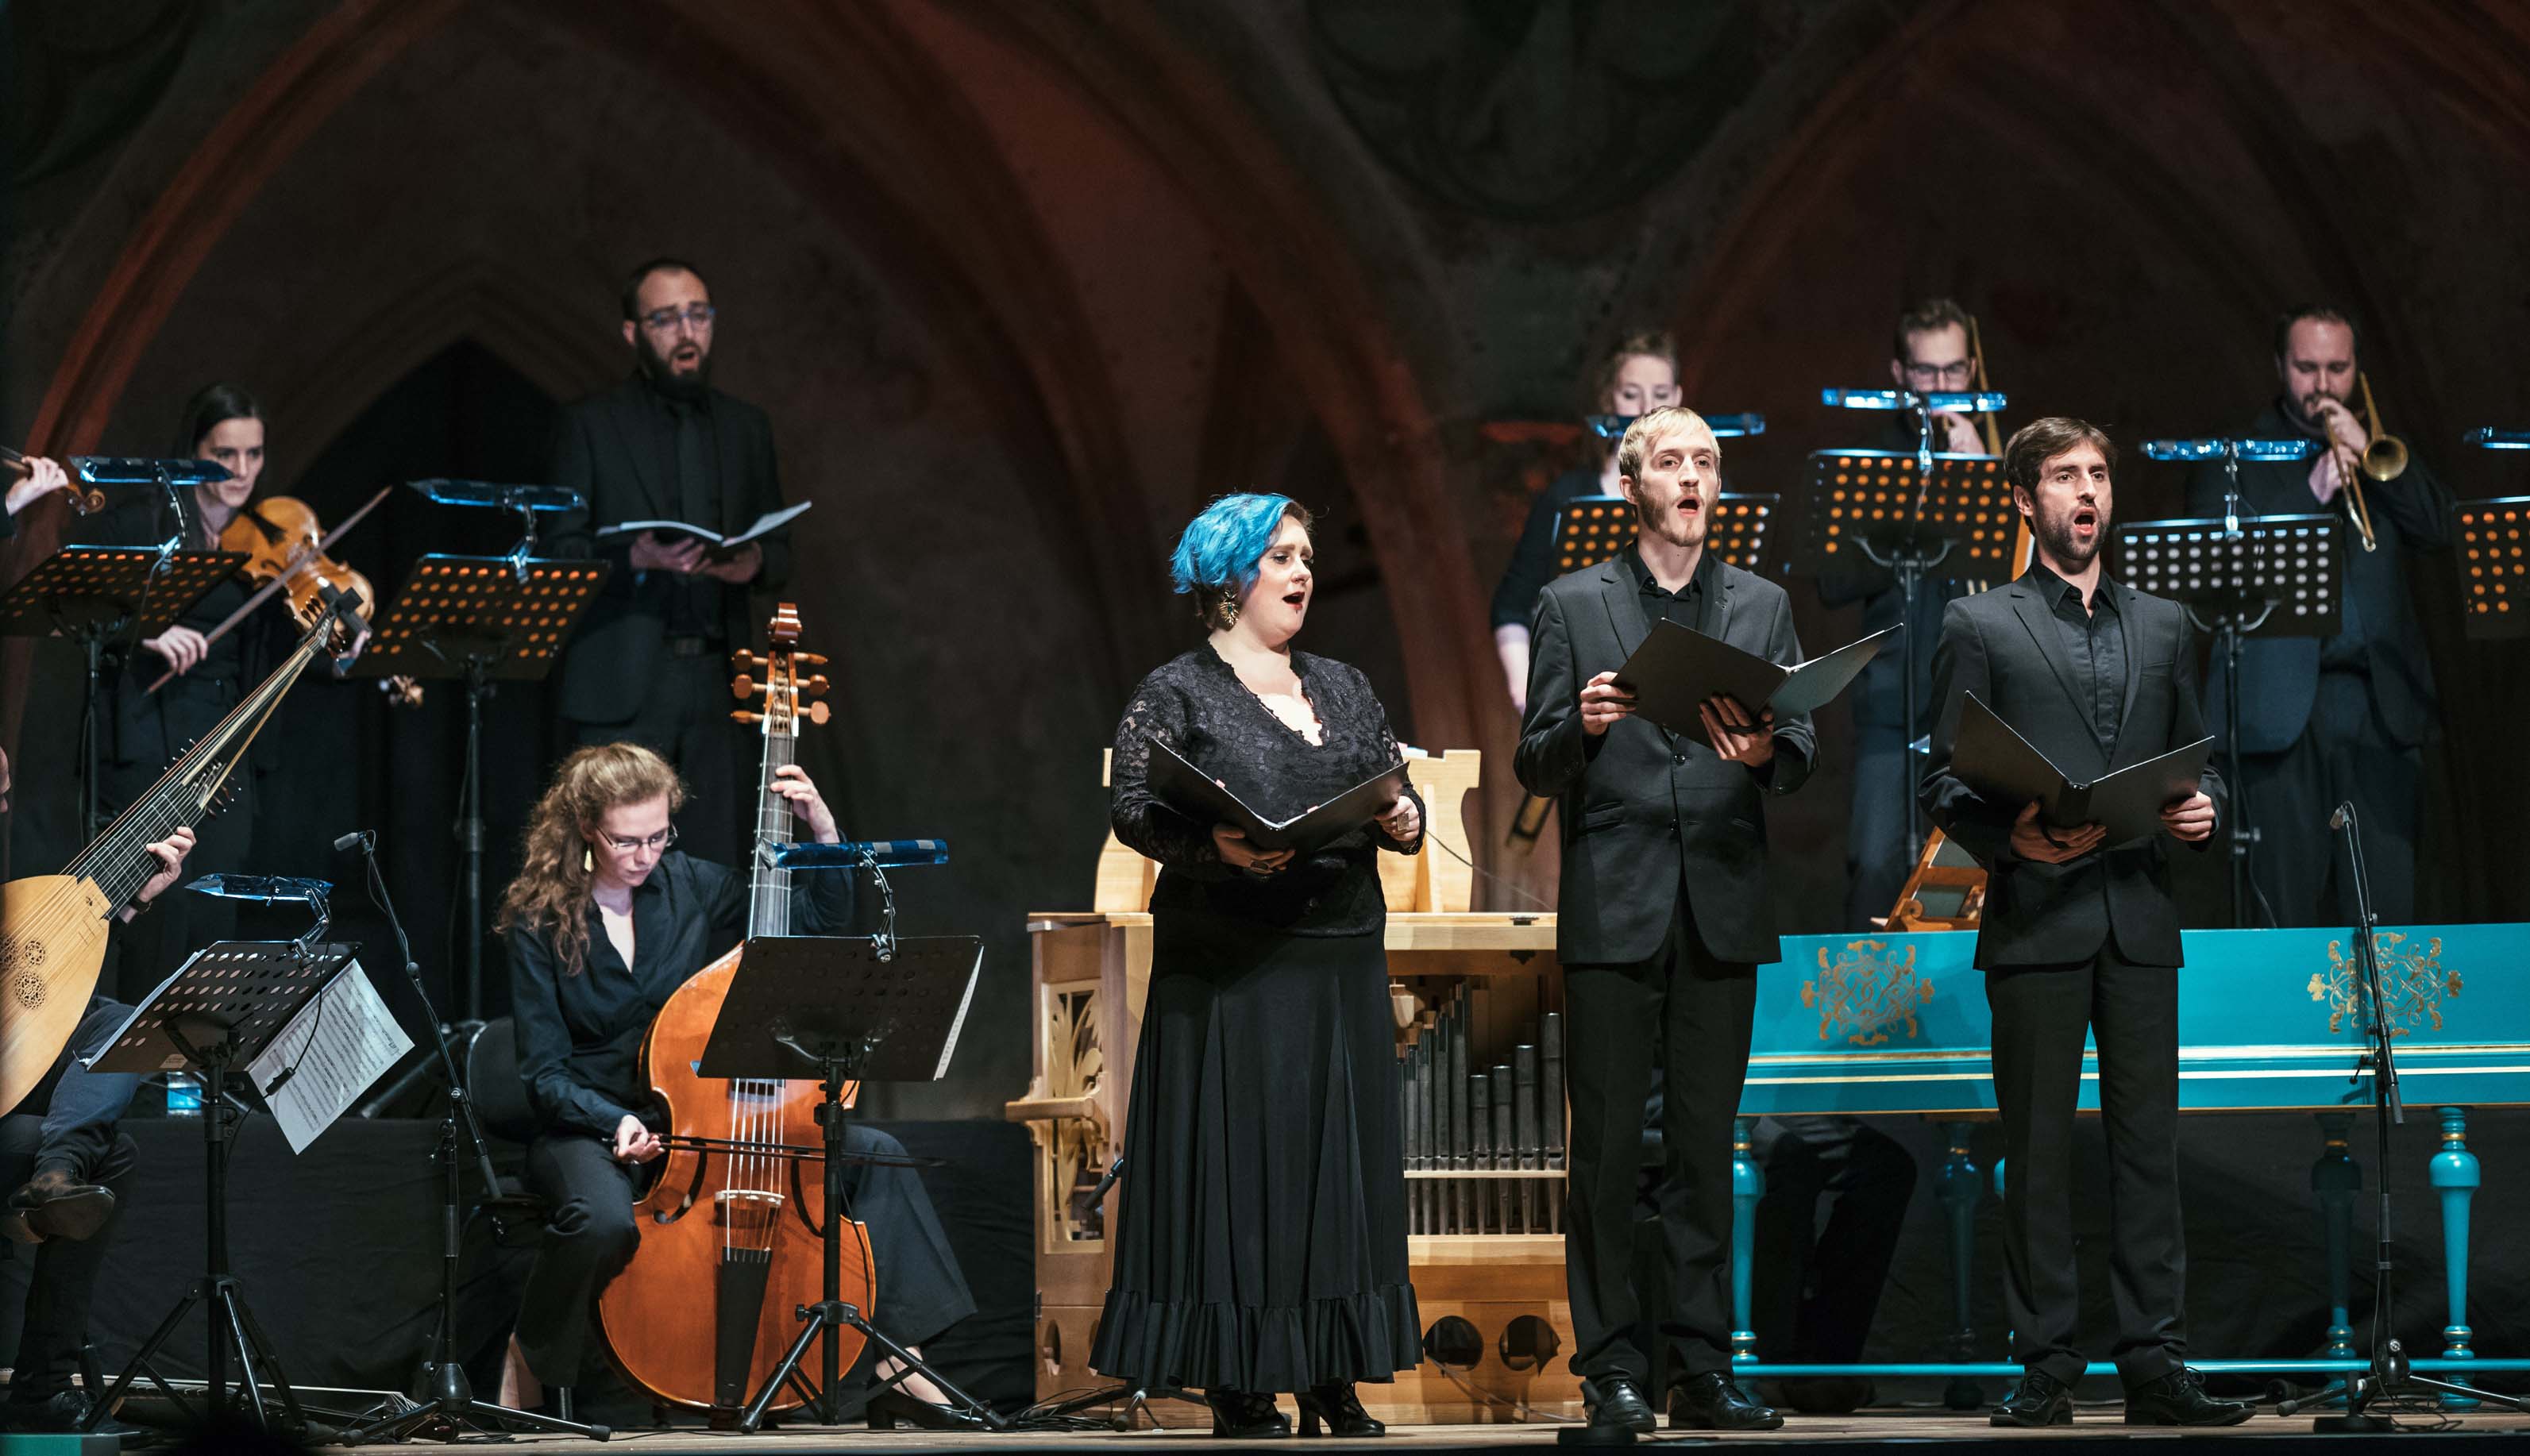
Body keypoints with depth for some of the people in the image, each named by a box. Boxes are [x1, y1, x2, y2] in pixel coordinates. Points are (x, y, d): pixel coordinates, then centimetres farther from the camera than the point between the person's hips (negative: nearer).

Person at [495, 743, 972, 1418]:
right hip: (589, 1126, -5)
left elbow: (821, 920, 11)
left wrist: (824, 834, -5)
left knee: (876, 1154, -12)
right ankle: (531, 1359, -10)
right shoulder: (540, 922, -8)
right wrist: (616, 1124, -26)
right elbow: (546, 1074, -9)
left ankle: (893, 1360, -6)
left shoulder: (691, 886, 2)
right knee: (604, 1218, -41)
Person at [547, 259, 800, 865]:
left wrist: (754, 562, -5)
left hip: (718, 679, 4)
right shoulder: (587, 425, 5)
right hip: (623, 690, -4)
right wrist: (634, 559, -18)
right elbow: (561, 554, 1)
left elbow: (779, 552, 19)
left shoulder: (746, 427, 17)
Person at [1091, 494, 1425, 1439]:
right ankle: (1238, 1388, -3)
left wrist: (1404, 820, -6)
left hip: (1341, 965, 5)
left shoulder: (1343, 689, 16)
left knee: (1341, 1163, 4)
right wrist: (1213, 844, -26)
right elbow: (1131, 809, -9)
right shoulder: (1178, 693, 1)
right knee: (1235, 1156, -6)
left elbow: (1397, 797, 17)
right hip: (1229, 967, -5)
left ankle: (1333, 1383, 9)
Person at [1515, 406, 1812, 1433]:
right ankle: (1611, 1370, 1)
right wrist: (1580, 728, -17)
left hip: (1721, 911, 2)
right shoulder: (1573, 607, 7)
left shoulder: (1763, 607, 14)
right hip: (1612, 908, -2)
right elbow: (1535, 769, 4)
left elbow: (1802, 752, 7)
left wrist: (1769, 751, -15)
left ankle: (1703, 1368, 7)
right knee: (1608, 1144, -3)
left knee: (1707, 1144, 4)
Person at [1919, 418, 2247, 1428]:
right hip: (2035, 919, -3)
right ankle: (2045, 1366, 1)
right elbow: (1942, 785, 2)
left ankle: (2153, 1365, 2)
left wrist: (2203, 810, -1)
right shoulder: (1981, 626, 6)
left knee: (2148, 1141, 0)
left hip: (2140, 923, 3)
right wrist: (2010, 833, -16)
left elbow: (2194, 763, 21)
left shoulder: (2163, 627, 18)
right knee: (2037, 1147, -2)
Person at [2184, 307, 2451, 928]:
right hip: (2281, 707, -2)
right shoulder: (2234, 458, 10)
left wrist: (2368, 452, -6)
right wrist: (2312, 491, -13)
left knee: (2386, 897, -2)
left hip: (2380, 702, 2)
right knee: (2286, 896, -5)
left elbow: (2438, 526, 3)